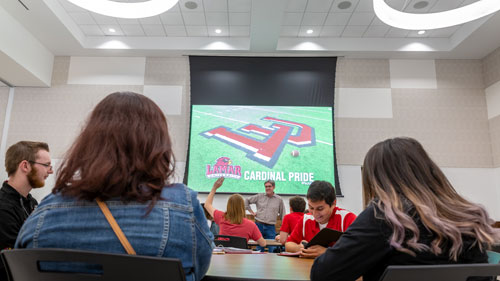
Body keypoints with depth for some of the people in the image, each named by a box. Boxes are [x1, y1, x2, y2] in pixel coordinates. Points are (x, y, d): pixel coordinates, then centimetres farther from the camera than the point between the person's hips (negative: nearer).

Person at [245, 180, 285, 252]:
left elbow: (282, 215, 9)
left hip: (271, 227, -1)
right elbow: (247, 201, 14)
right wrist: (251, 211, 6)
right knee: (259, 248, 9)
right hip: (259, 225, 1)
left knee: (272, 249, -4)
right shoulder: (259, 196, 5)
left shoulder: (279, 200, 4)